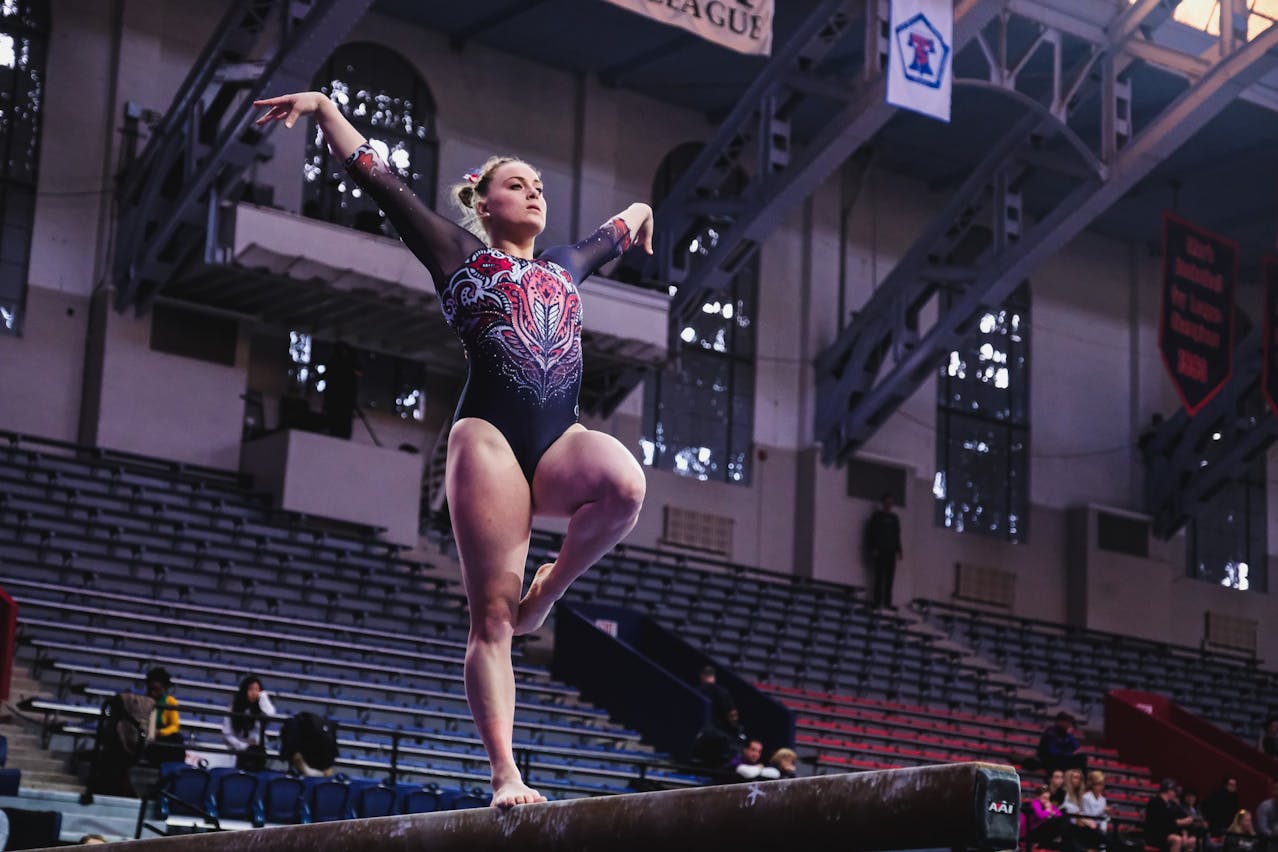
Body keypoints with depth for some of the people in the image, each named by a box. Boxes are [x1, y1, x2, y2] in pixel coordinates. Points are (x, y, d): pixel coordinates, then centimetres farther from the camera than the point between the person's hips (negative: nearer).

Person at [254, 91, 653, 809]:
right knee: (492, 613, -11)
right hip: (491, 435, -4)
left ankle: (547, 592, -8)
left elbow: (615, 235, 49)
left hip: (561, 440, 4)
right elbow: (380, 179, 13)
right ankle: (506, 775, -13)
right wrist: (325, 108, 13)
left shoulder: (564, 267, 28)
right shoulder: (460, 255, 15)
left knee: (626, 483, -32)